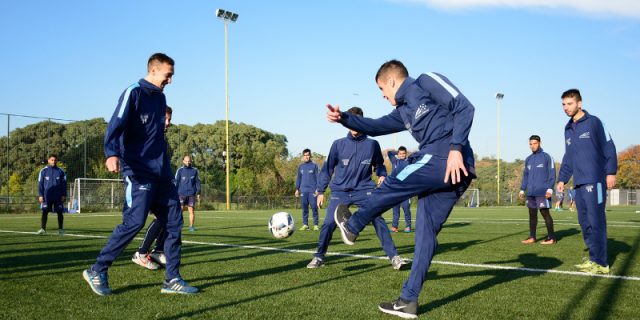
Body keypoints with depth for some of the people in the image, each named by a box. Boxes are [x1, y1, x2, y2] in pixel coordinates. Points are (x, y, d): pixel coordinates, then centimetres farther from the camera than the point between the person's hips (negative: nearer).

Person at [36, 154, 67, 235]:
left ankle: (61, 229, 11)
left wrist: (64, 195, 0)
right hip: (47, 196, 0)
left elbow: (64, 184, 7)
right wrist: (40, 195, -2)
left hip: (58, 197, 0)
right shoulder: (43, 171, 4)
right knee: (44, 212, -3)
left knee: (60, 212, 3)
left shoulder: (61, 171, 5)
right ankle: (42, 229, 0)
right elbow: (40, 184, 5)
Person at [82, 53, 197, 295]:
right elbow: (116, 124, -19)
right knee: (134, 222, -13)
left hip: (161, 174, 8)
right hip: (139, 172, -8)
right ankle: (97, 271, 3)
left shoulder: (160, 98, 18)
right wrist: (112, 153, -36)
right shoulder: (134, 93, -6)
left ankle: (172, 279, 10)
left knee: (174, 223, 4)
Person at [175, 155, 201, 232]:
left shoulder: (194, 170, 8)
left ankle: (191, 226, 4)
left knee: (191, 210, -1)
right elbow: (176, 182, 5)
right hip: (181, 194, -1)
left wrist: (198, 192, 2)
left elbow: (197, 182, 10)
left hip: (191, 194, 1)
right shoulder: (180, 170, 5)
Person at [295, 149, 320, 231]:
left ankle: (315, 225, 1)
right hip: (303, 191, 3)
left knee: (314, 208, -4)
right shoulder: (300, 166, 11)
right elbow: (298, 178, 16)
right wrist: (297, 189, 10)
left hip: (312, 191, -3)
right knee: (304, 208, 5)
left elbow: (318, 177, 0)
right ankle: (305, 224, 10)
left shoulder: (314, 166, 1)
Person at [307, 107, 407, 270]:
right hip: (340, 191, 1)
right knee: (329, 223, -8)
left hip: (364, 190, 0)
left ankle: (393, 256, -8)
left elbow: (379, 164, 16)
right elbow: (328, 168, 8)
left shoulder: (372, 144, 1)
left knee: (378, 219, -15)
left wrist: (382, 175, -5)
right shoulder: (338, 144, 0)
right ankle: (319, 257, 11)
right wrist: (320, 191, 7)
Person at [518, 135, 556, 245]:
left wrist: (550, 188, -15)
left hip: (542, 192, -6)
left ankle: (551, 238, 1)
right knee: (532, 214, 8)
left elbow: (552, 173, -6)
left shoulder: (546, 157, -2)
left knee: (545, 213, -5)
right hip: (530, 192, 6)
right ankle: (532, 237, 13)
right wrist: (522, 189, 12)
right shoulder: (528, 159, 16)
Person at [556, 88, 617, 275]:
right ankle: (593, 258, 16)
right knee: (584, 222, 8)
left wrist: (611, 172, -14)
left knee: (596, 221, -8)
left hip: (594, 181, -7)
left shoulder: (593, 122, -3)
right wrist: (562, 179, 17)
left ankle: (600, 263, -4)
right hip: (578, 183, 7)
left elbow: (609, 147, -7)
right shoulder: (568, 129, 18)